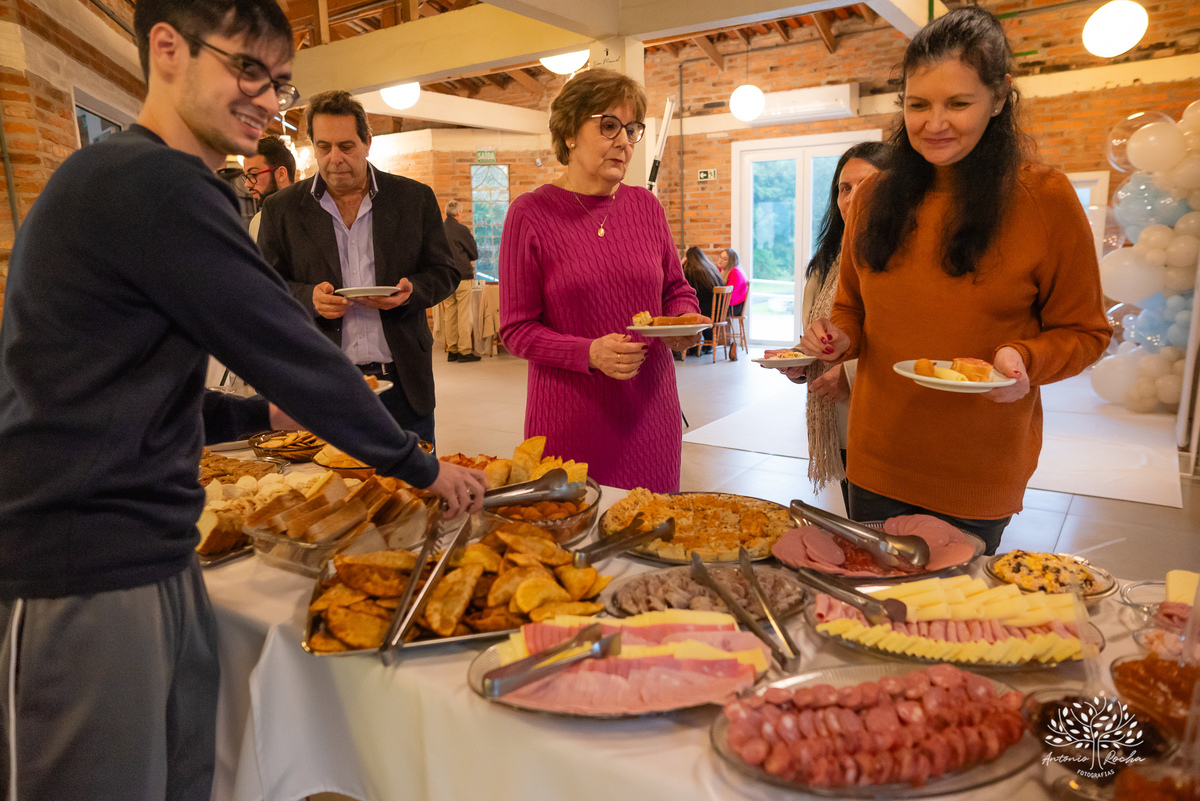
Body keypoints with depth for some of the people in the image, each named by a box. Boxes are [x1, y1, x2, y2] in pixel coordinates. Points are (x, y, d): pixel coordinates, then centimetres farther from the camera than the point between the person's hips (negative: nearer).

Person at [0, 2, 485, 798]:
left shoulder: (115, 177, 17)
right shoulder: (152, 181, -16)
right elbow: (289, 349, -16)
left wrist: (270, 413, 16)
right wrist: (423, 467, -5)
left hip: (160, 560, 9)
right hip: (85, 580, -9)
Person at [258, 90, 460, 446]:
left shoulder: (416, 198, 6)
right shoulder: (281, 209, 6)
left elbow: (445, 273, 8)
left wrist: (411, 290, -13)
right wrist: (308, 298, -13)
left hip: (402, 385, 0)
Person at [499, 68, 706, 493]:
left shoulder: (645, 205, 7)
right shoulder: (530, 213, -5)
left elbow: (677, 289, 17)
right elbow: (517, 328, -6)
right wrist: (591, 353, -21)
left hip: (650, 412, 4)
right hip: (573, 419, -3)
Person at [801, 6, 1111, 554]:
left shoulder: (1044, 198, -7)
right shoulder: (874, 197, 3)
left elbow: (1085, 331, -2)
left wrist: (1026, 360, -22)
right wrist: (840, 338, -8)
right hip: (877, 461, 3)